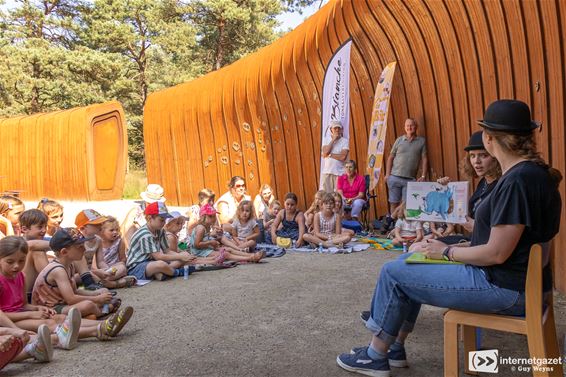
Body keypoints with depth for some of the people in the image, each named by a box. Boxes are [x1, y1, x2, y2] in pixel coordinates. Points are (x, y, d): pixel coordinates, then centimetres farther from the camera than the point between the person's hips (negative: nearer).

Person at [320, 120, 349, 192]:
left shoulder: (345, 141, 3)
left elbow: (343, 157, -9)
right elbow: (325, 153, -6)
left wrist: (330, 155, -4)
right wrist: (333, 140, -3)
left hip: (339, 173, -3)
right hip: (326, 172, 3)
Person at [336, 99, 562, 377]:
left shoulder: (518, 180, -24)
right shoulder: (532, 171, 8)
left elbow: (496, 253, -25)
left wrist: (447, 252, -10)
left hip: (505, 289, -10)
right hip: (512, 278, 10)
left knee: (393, 273, -4)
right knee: (411, 261, 17)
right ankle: (394, 348, 25)